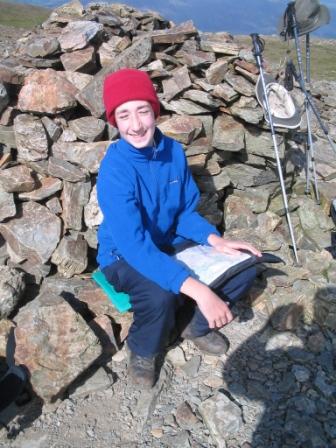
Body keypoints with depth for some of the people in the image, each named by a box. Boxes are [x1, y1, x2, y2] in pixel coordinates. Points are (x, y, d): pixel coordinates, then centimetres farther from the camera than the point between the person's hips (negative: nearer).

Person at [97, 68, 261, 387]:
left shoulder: (173, 151, -9)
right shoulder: (115, 169, -28)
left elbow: (186, 212, 2)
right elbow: (134, 245, -37)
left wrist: (215, 240, -18)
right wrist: (198, 290, -45)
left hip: (169, 245, 6)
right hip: (123, 256, -5)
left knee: (242, 269, -6)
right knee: (159, 295, -37)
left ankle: (198, 328, 19)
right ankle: (142, 351, -1)